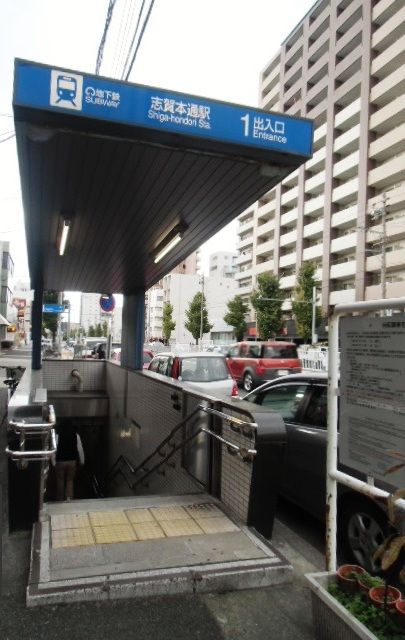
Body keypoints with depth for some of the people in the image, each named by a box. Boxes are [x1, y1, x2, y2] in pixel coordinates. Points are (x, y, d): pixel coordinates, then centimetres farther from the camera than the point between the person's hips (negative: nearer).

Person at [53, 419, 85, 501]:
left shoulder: (57, 435, -8)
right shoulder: (76, 435, -3)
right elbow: (80, 449, -1)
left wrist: (54, 462, -3)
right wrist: (82, 461, 9)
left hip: (60, 462, -1)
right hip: (72, 461, 1)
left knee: (60, 481, 14)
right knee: (70, 481, 13)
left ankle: (60, 500, 22)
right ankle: (69, 498, -4)